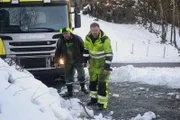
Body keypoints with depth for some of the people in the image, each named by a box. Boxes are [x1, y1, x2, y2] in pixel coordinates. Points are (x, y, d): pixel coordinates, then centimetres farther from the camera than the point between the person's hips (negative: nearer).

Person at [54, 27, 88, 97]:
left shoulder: (77, 39, -12)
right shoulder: (61, 41, -5)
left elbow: (83, 49, -6)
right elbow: (58, 51, 5)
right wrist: (56, 62, 5)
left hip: (78, 60, -2)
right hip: (68, 62, 2)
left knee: (81, 74, 2)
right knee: (68, 76, 6)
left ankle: (83, 87, 28)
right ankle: (69, 92, 17)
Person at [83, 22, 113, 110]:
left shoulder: (105, 39, -27)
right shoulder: (88, 38, -9)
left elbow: (109, 54, -24)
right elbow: (86, 49, 8)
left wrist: (107, 67, -25)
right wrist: (85, 61, 10)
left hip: (103, 62, -6)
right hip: (93, 62, 6)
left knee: (102, 83, -6)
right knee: (93, 81, 15)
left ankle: (102, 103, 2)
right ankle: (94, 99, 31)